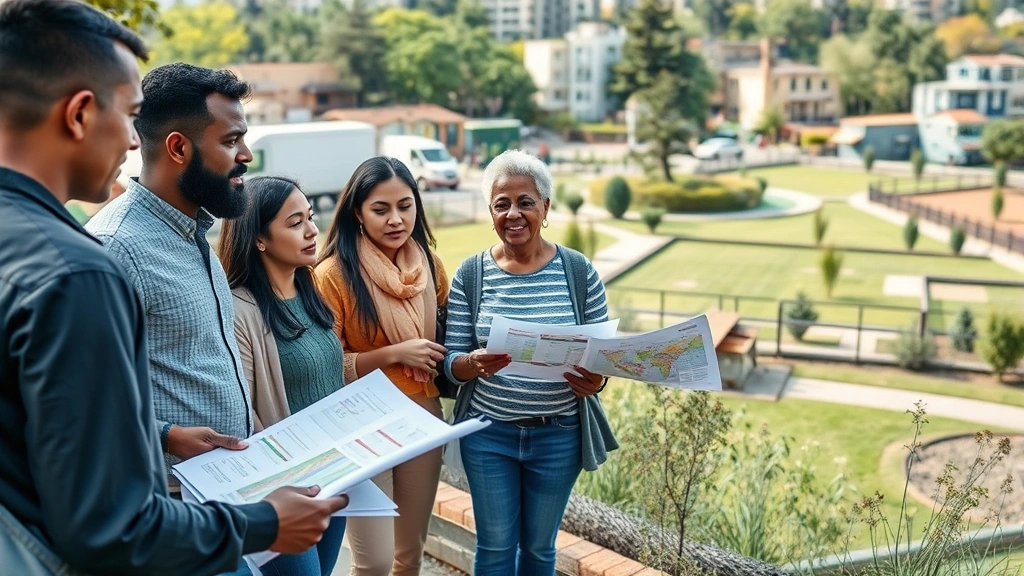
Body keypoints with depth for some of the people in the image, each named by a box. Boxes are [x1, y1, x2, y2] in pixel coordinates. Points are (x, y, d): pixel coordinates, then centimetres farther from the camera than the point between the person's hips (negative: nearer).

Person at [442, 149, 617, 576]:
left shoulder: (579, 271, -5)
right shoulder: (470, 275, -5)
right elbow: (451, 362, -4)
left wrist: (595, 380, -22)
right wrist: (475, 365, -27)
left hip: (558, 434, 1)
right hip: (488, 433, 0)